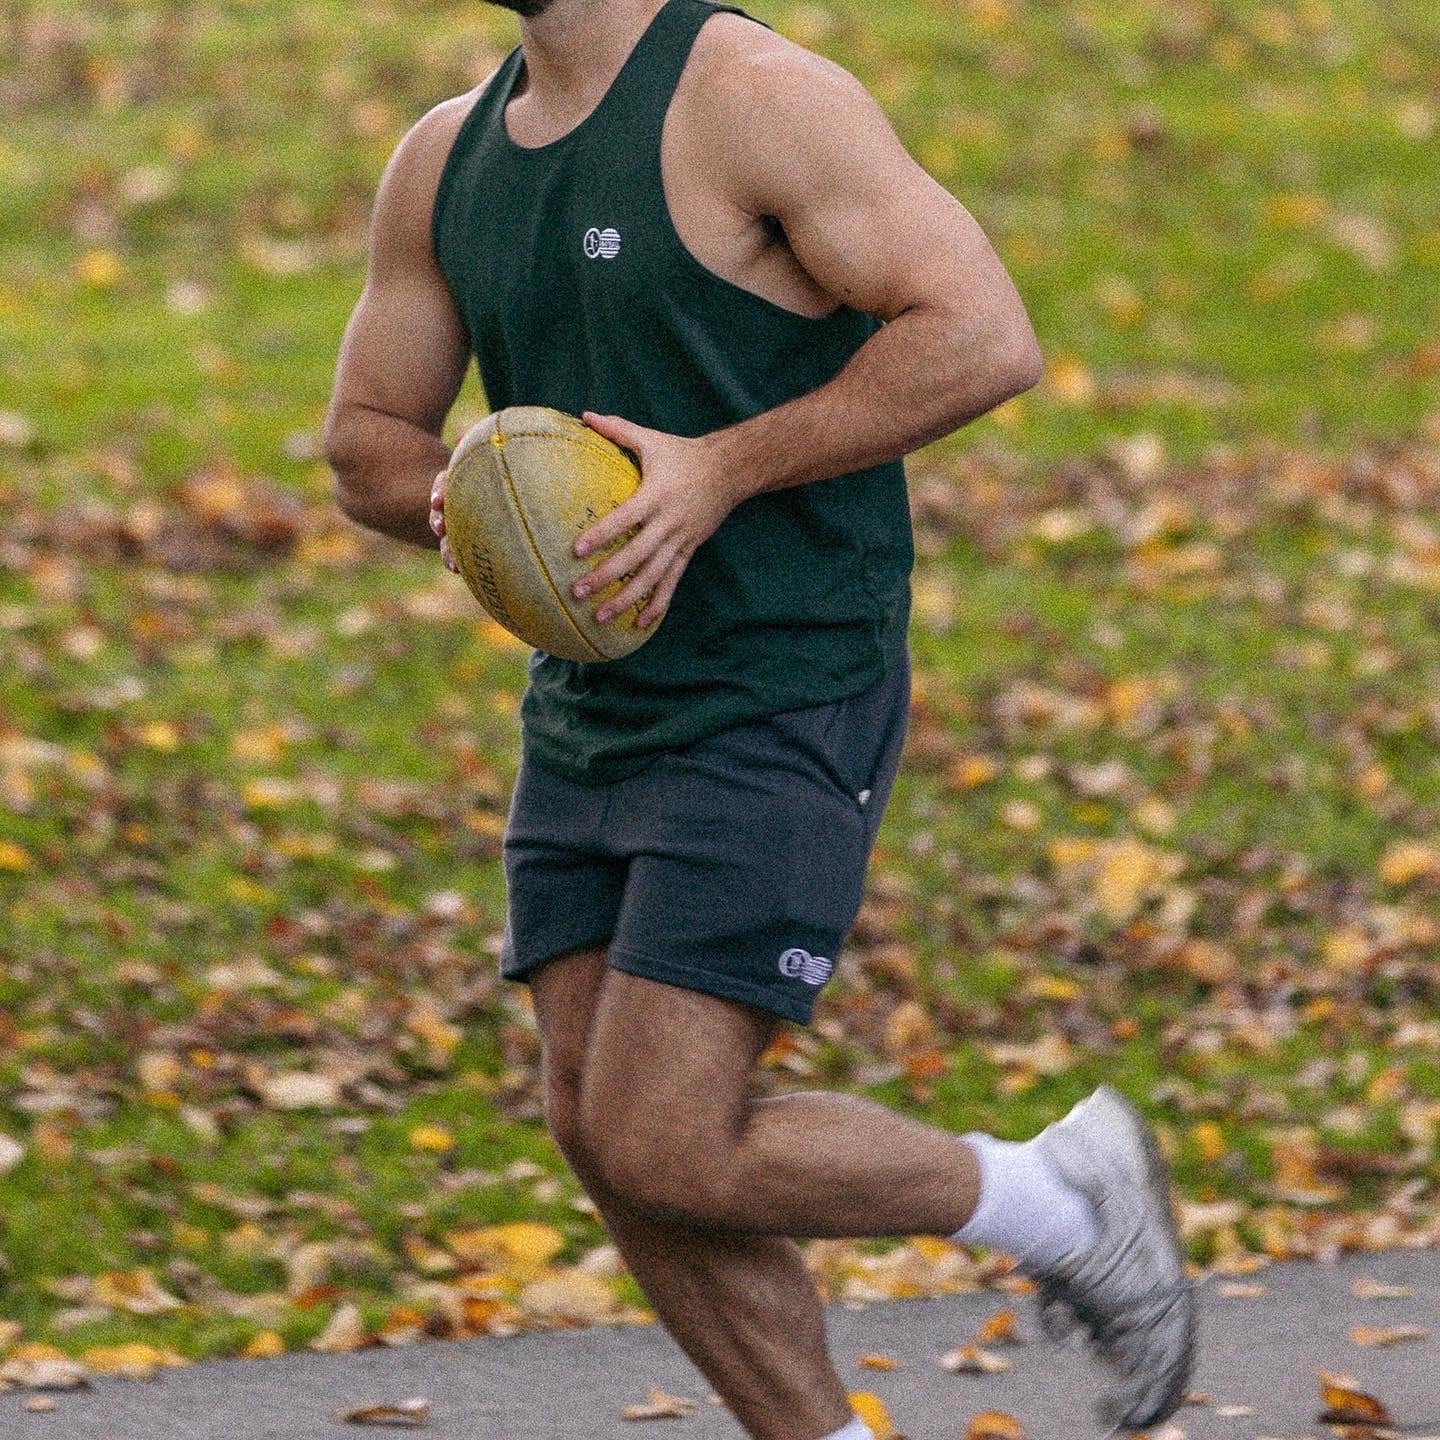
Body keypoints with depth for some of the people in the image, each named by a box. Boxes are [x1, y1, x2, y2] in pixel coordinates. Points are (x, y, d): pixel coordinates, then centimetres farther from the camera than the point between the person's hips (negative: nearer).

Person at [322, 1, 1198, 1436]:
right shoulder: (444, 162, 9)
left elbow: (986, 337, -21)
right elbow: (366, 445, 16)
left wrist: (720, 469, -23)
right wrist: (472, 505, -7)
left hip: (780, 710, -8)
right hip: (587, 710, 8)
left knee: (663, 1151, -12)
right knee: (597, 1124, 4)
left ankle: (1066, 1198, 9)